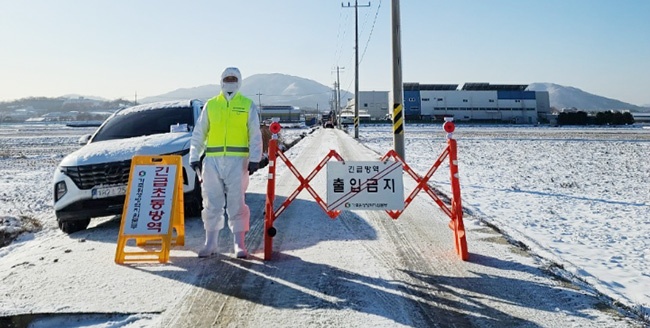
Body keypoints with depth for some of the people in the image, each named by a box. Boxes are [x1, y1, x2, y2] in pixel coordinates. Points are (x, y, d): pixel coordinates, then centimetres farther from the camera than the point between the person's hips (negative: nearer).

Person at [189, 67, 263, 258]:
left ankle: (239, 244, 5)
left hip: (237, 160, -2)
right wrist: (194, 157, 7)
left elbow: (255, 135, 5)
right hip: (212, 160, 2)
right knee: (212, 203, 4)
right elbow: (198, 134, 15)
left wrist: (254, 159, -4)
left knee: (236, 203, -3)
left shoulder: (247, 105, 9)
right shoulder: (210, 105, 14)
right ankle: (210, 243, 14)